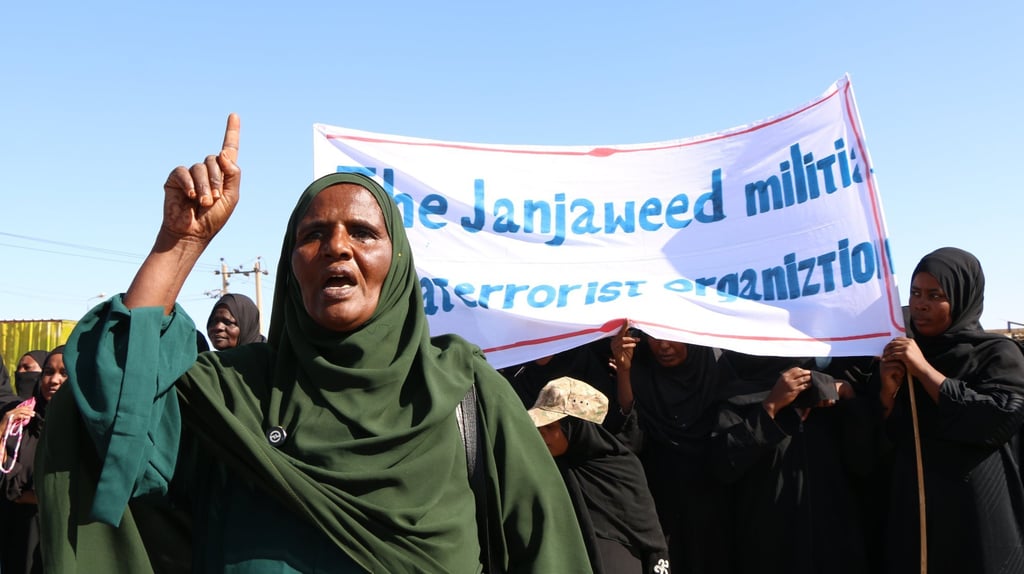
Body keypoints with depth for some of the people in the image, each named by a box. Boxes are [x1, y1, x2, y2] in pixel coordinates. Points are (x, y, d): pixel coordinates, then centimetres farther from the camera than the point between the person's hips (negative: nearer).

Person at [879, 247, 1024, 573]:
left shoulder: (998, 353, -4)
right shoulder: (903, 355, 8)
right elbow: (881, 439, 7)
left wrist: (925, 370, -18)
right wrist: (888, 393, -13)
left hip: (975, 513, -4)